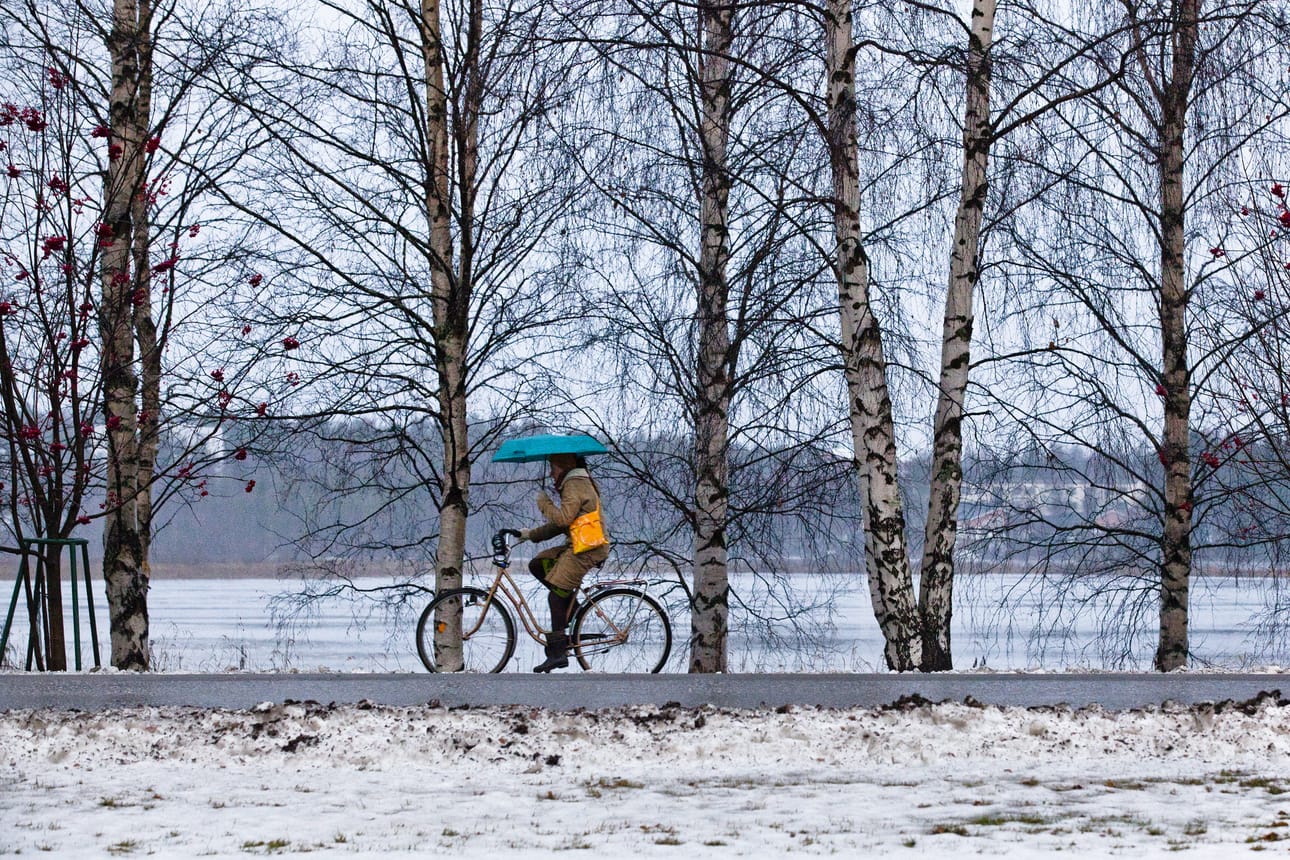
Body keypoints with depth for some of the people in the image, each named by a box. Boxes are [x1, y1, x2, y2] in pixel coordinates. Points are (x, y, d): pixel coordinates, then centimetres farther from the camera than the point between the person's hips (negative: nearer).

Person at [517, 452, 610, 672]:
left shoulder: (575, 486, -10)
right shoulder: (577, 484, 23)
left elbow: (563, 518, -22)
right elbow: (561, 524, 23)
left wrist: (543, 502, -7)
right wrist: (531, 534, 18)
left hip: (585, 550, -10)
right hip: (576, 546, 10)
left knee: (556, 596, -11)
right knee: (537, 565, 9)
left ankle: (557, 653, -12)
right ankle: (571, 606, 7)